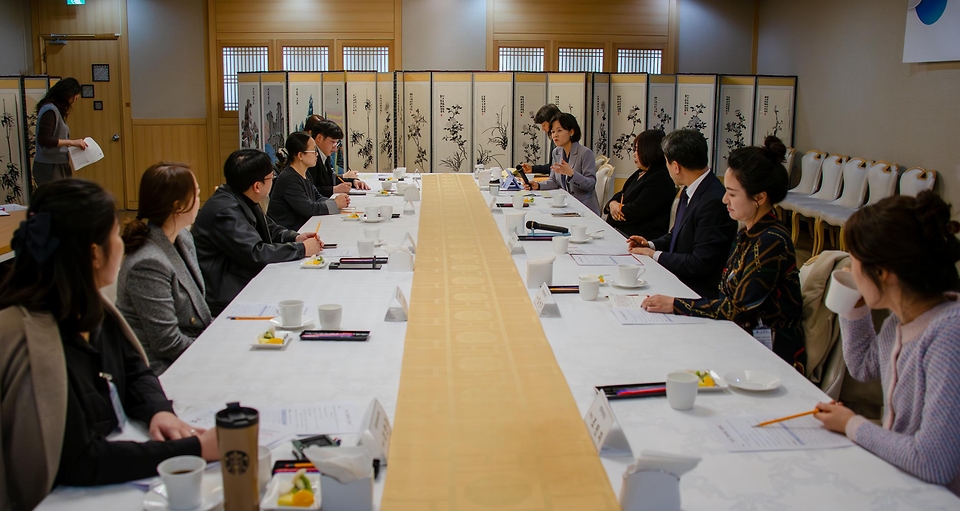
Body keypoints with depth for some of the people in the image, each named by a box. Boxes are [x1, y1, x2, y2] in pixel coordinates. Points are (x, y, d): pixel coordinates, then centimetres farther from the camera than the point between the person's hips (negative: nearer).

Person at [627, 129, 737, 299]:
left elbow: (700, 264, -23)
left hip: (697, 293, -8)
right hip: (676, 280, 8)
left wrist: (656, 255, -13)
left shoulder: (714, 202, -23)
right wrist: (651, 245, 3)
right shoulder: (689, 191, 6)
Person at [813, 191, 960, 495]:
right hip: (894, 480, 7)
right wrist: (855, 306, 7)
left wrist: (852, 425, -13)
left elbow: (933, 464, -29)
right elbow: (863, 367, 22)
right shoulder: (900, 319, 0)